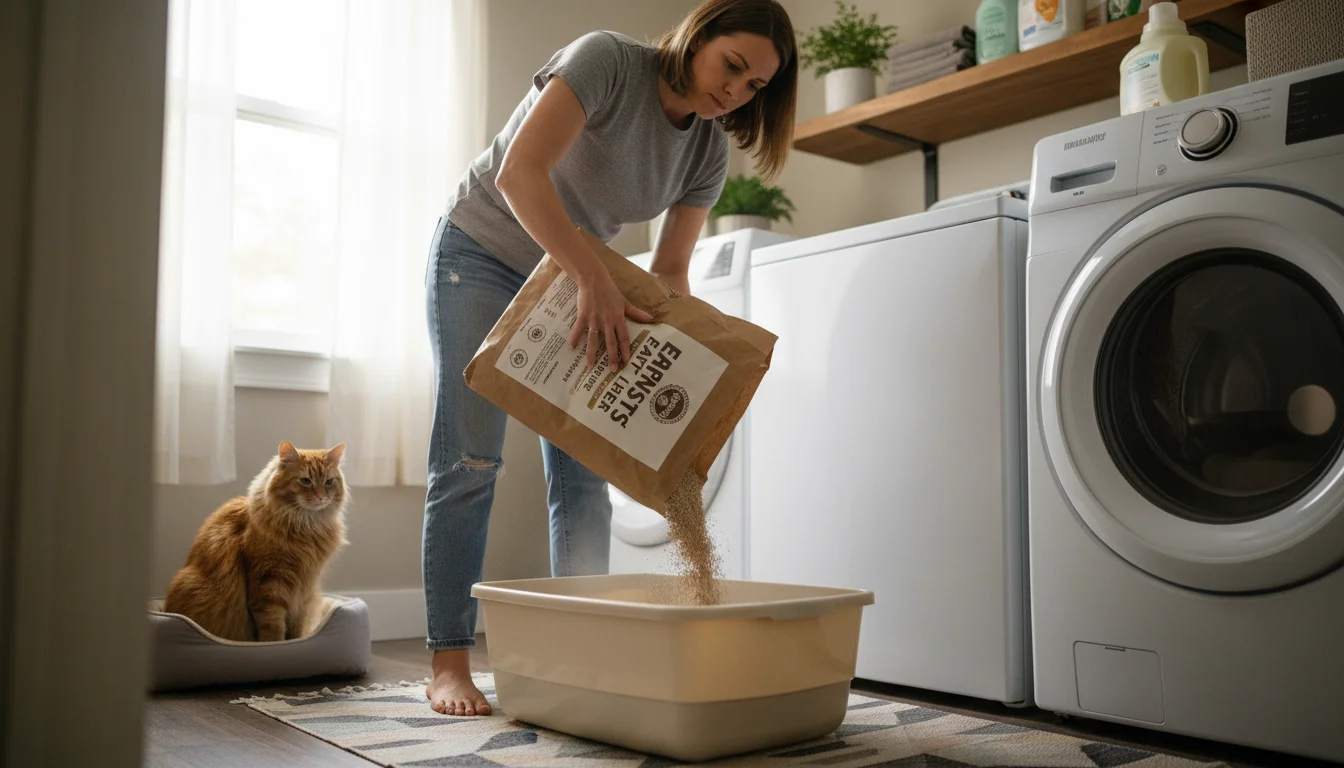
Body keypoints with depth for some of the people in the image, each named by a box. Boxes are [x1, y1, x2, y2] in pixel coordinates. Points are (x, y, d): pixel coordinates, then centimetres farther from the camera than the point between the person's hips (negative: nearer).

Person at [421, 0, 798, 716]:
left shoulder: (709, 150, -5)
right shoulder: (607, 59, -23)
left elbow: (669, 271, -2)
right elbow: (519, 173, -35)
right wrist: (596, 280, -44)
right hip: (481, 252, -5)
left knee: (583, 475, -2)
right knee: (469, 461, -9)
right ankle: (449, 664, -3)